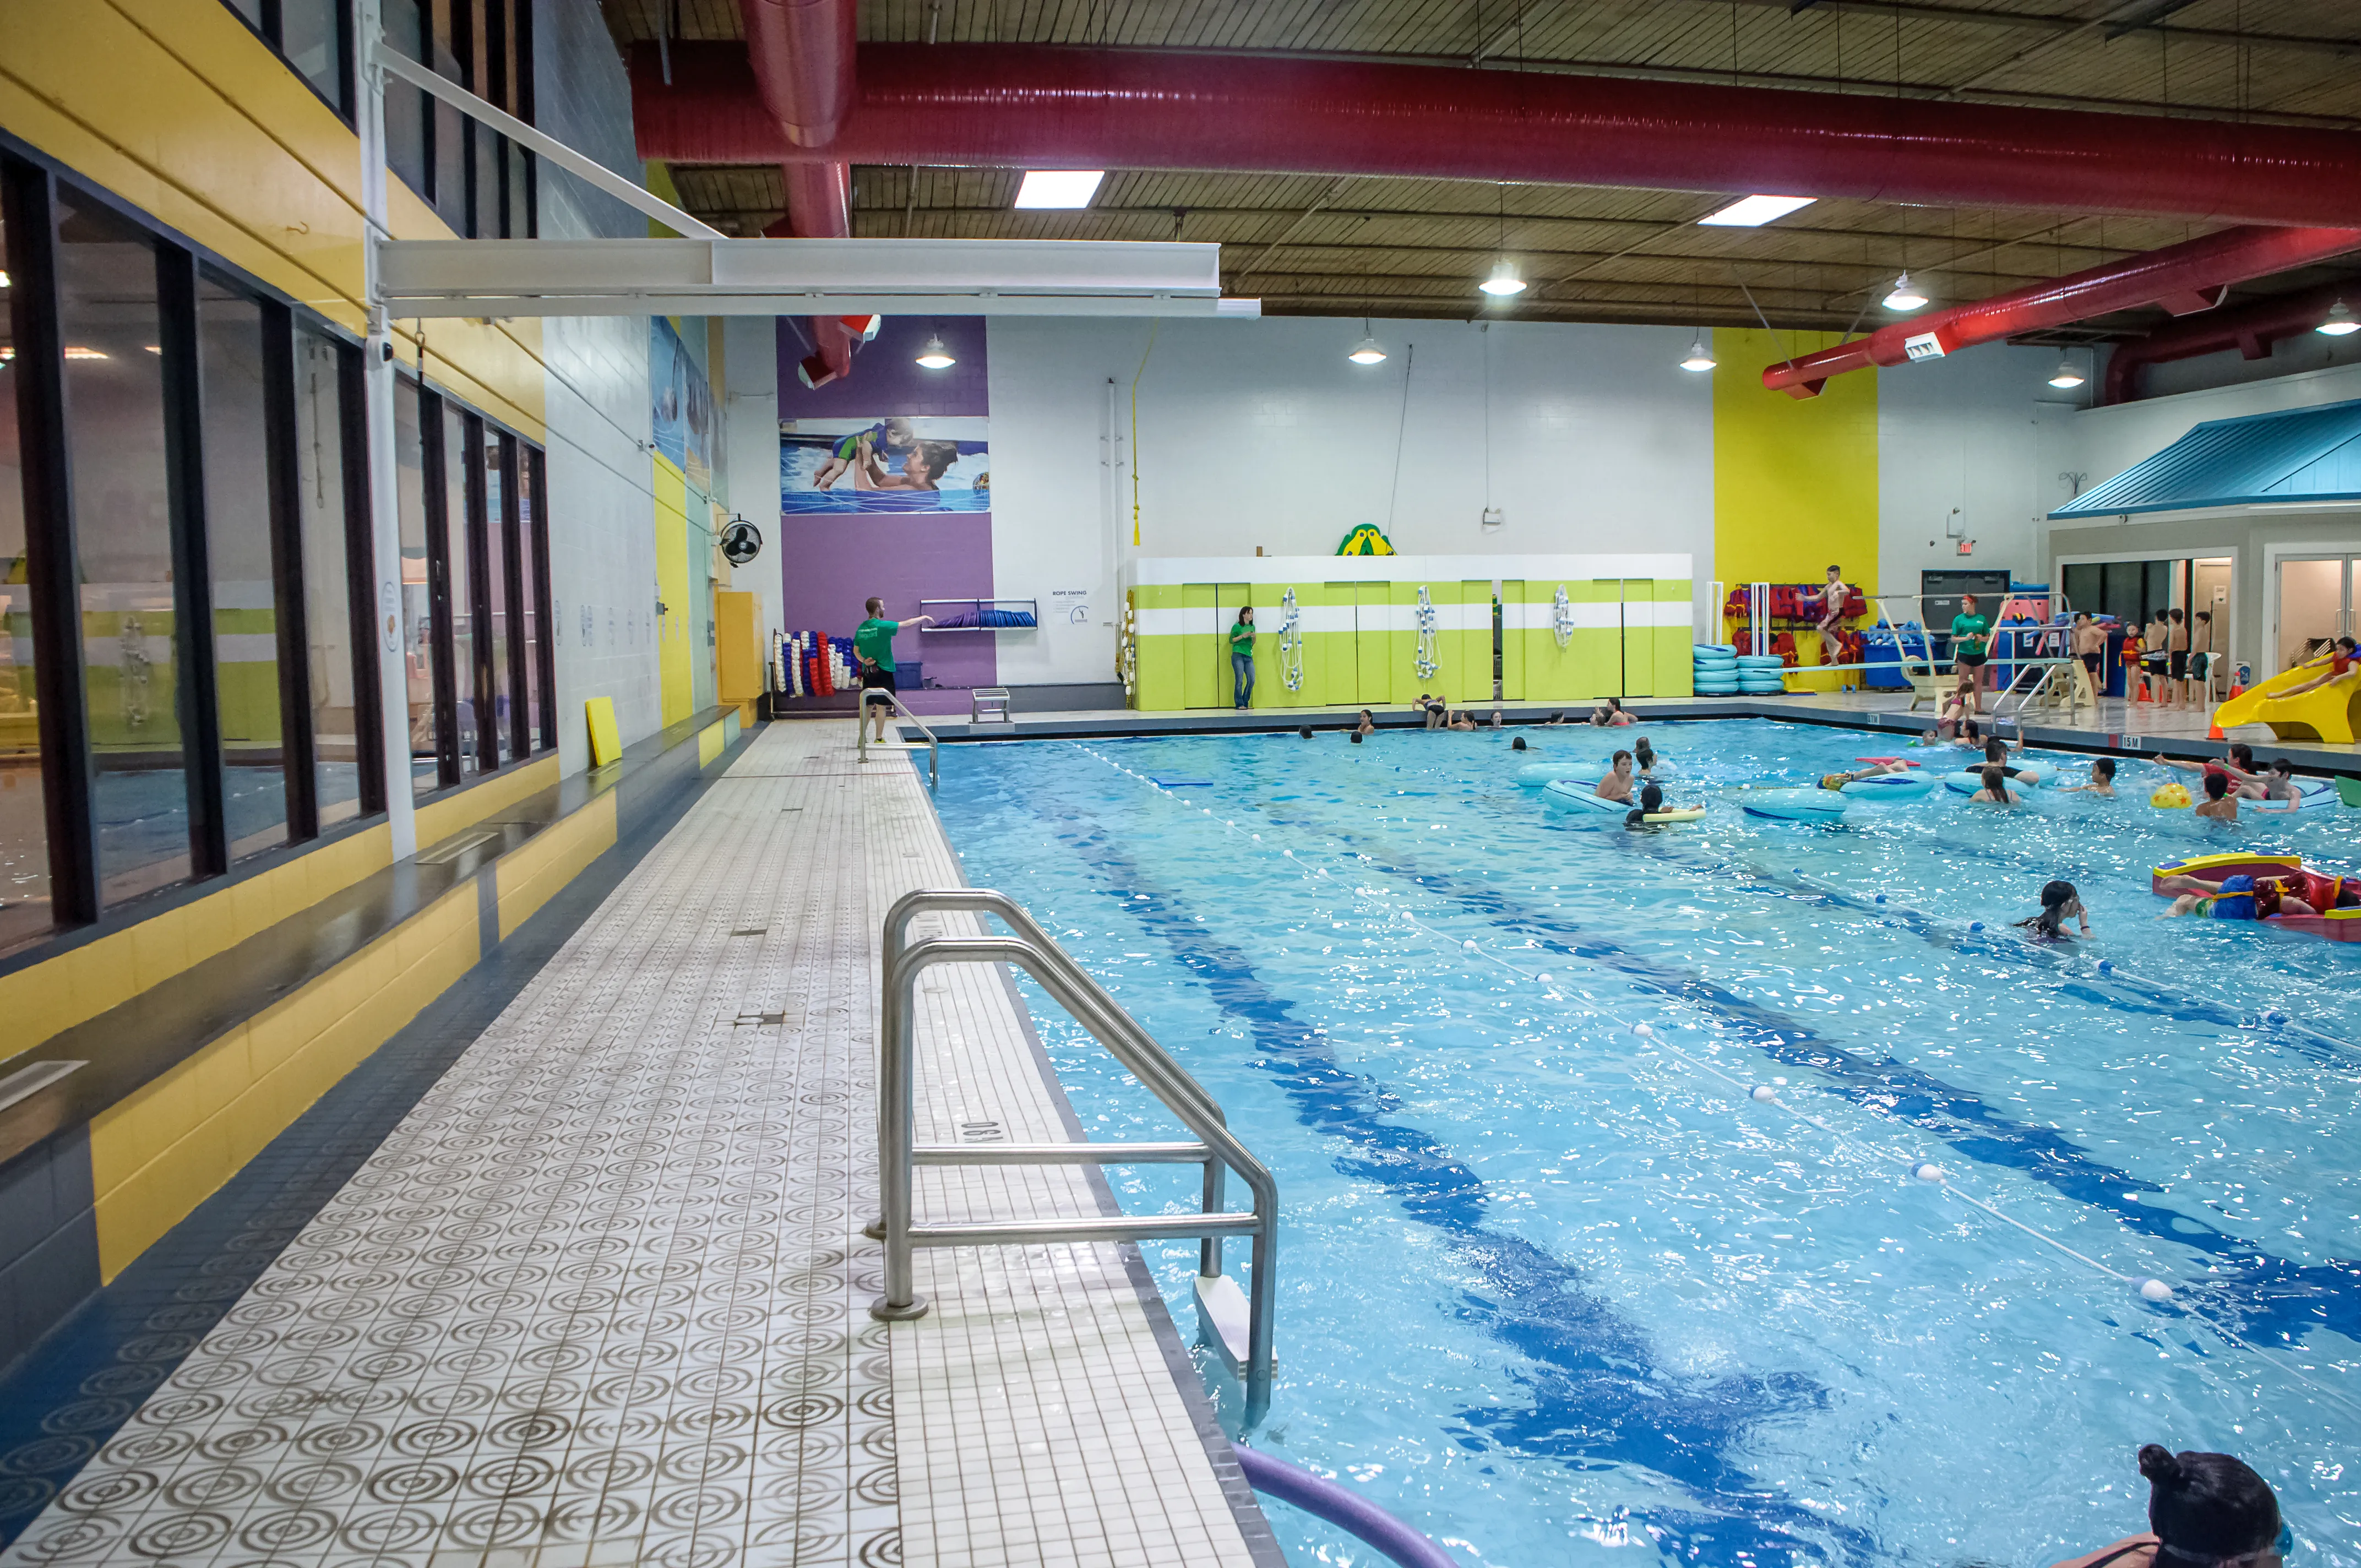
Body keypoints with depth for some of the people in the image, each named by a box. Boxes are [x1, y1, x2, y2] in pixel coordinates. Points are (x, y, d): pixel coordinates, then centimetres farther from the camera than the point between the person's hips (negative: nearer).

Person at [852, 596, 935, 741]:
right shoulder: (882, 626, -15)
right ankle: (879, 739, 4)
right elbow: (906, 624, -9)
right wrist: (924, 618, 2)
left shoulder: (861, 628, 6)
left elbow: (856, 651, 11)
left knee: (868, 706, 12)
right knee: (881, 706, 1)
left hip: (867, 672, 6)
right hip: (882, 672, -6)